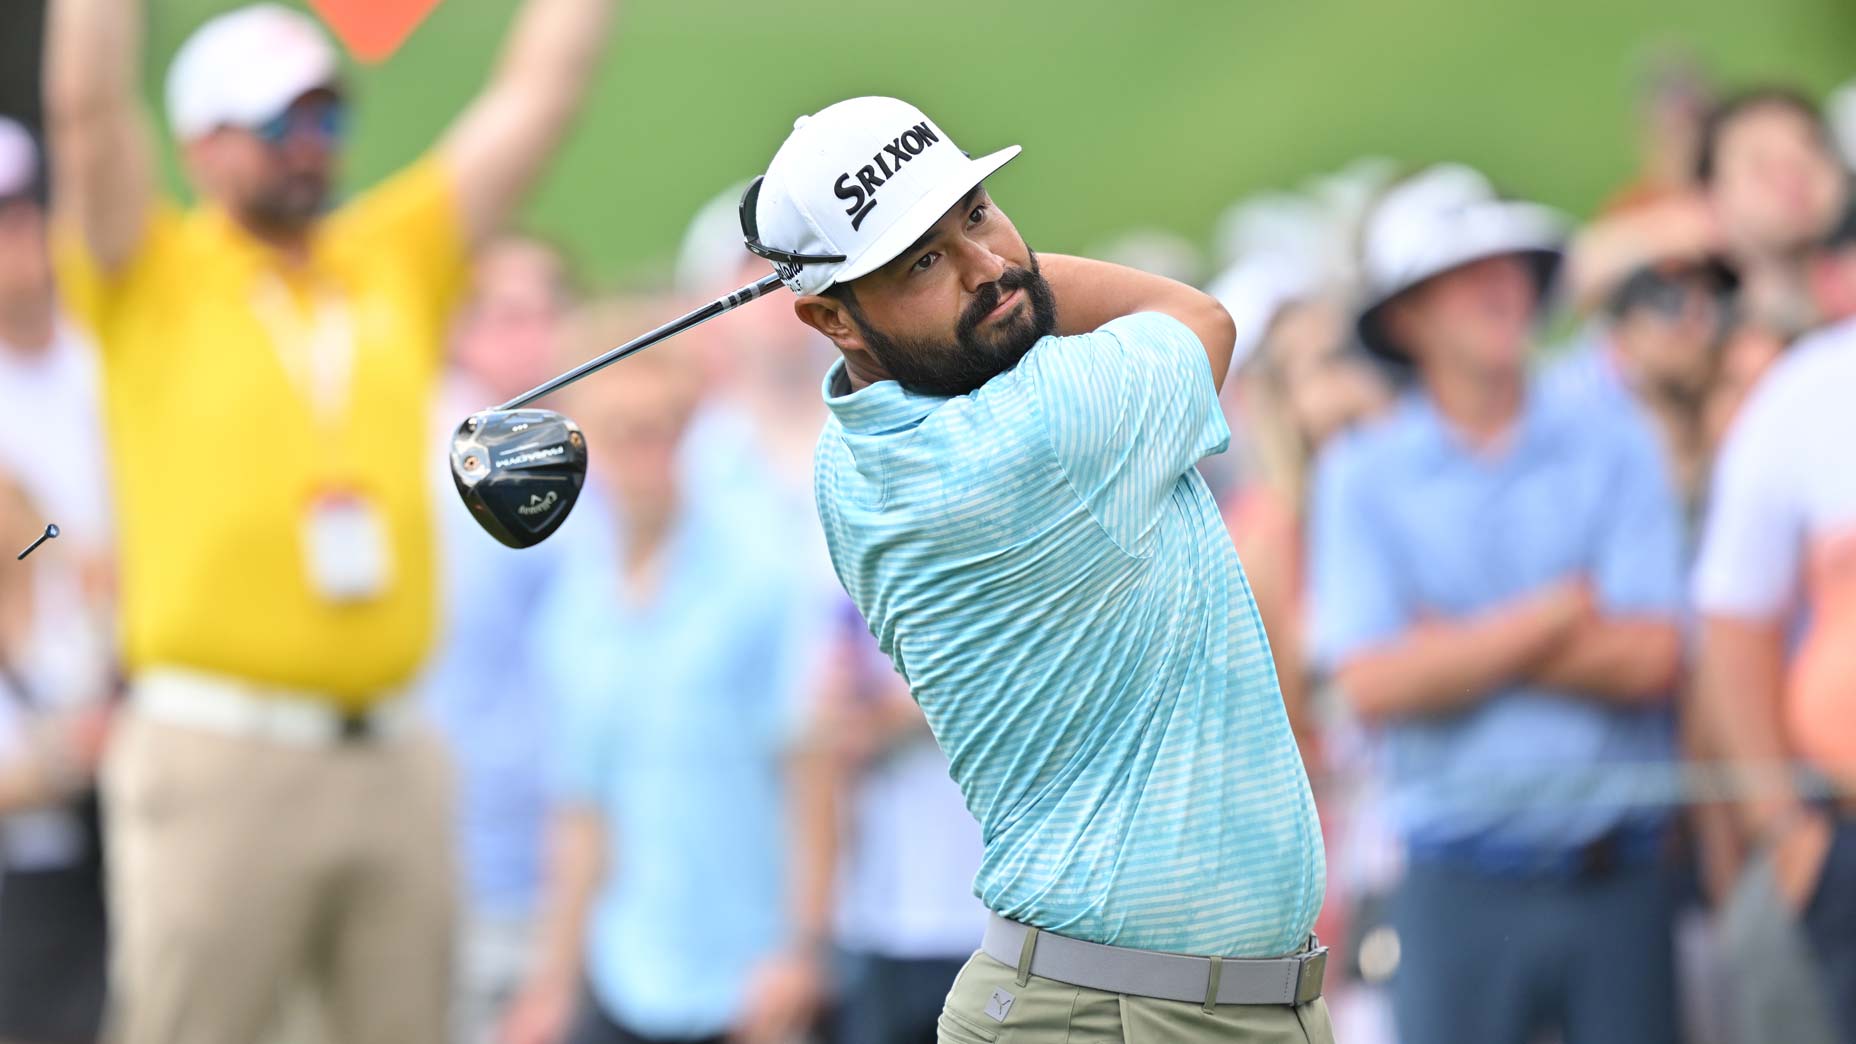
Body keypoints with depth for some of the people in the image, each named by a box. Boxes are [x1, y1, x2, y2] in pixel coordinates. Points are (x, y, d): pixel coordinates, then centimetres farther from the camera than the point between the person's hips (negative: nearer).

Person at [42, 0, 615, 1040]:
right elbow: (90, 104, -12)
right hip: (218, 756, -5)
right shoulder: (155, 282, 2)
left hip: (393, 758, 5)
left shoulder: (399, 262, 14)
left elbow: (541, 90, 13)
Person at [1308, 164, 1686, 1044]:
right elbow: (1372, 685, -10)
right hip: (1461, 888, -1)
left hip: (1619, 874, 2)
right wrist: (1556, 616, -7)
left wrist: (1466, 649, -8)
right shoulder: (1362, 476, 2)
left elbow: (1651, 658, -5)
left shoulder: (1613, 450, 5)